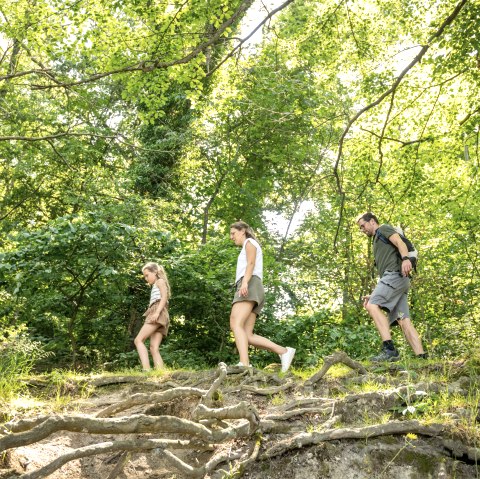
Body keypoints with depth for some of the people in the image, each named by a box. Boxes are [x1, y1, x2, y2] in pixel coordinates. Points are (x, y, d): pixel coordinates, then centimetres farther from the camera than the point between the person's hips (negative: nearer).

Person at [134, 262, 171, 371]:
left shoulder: (160, 281, 11)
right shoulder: (155, 288, 34)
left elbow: (164, 297, -6)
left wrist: (157, 312, -20)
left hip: (158, 314, -8)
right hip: (156, 315, 8)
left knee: (138, 340, -19)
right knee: (154, 348, -7)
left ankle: (146, 370, -34)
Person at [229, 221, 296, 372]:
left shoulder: (249, 242, 14)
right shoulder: (248, 251, 40)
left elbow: (251, 263, -5)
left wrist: (245, 283, -23)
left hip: (250, 285, -9)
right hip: (248, 289, 9)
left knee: (236, 324, -28)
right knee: (247, 336, -7)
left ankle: (244, 365, -46)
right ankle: (283, 351, -16)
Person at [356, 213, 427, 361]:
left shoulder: (383, 229, 12)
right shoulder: (377, 243, 37)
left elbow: (399, 242, -9)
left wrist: (405, 258, -30)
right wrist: (373, 295, 28)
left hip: (395, 273, -9)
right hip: (395, 278, 9)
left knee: (372, 306, -22)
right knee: (403, 319, -4)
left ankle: (389, 349, -34)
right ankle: (422, 357, -15)